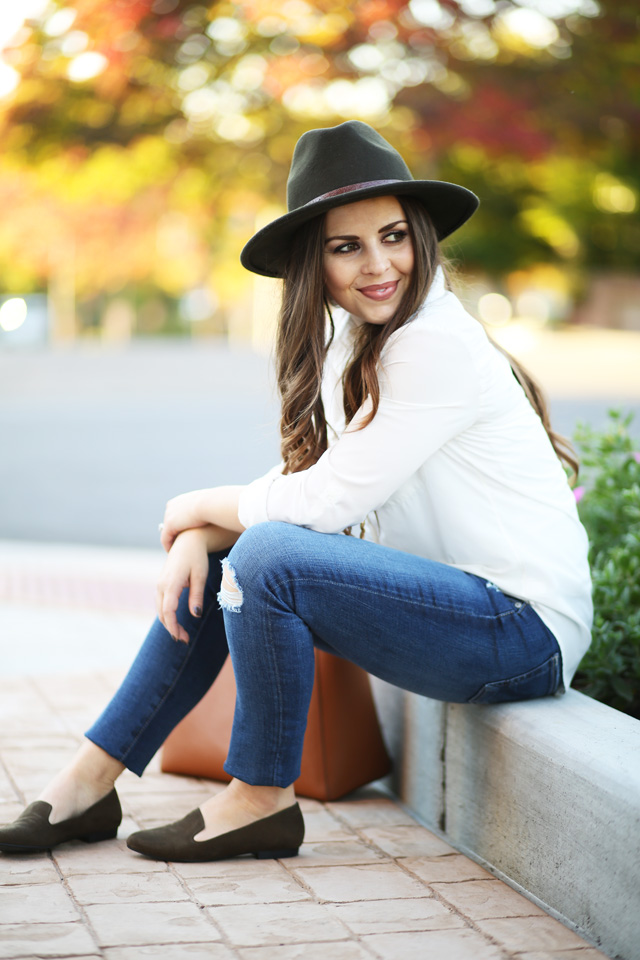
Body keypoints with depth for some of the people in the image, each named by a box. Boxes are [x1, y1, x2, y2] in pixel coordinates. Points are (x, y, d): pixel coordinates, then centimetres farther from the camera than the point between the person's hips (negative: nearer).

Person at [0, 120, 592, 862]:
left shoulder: (436, 344, -19)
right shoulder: (353, 340, 9)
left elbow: (329, 500, -20)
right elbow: (300, 480, 8)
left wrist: (199, 507, -3)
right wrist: (199, 535, -11)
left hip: (525, 629, -9)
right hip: (452, 600, 9)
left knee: (267, 557, -25)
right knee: (214, 564, 6)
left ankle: (261, 799, -8)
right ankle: (91, 780, 8)